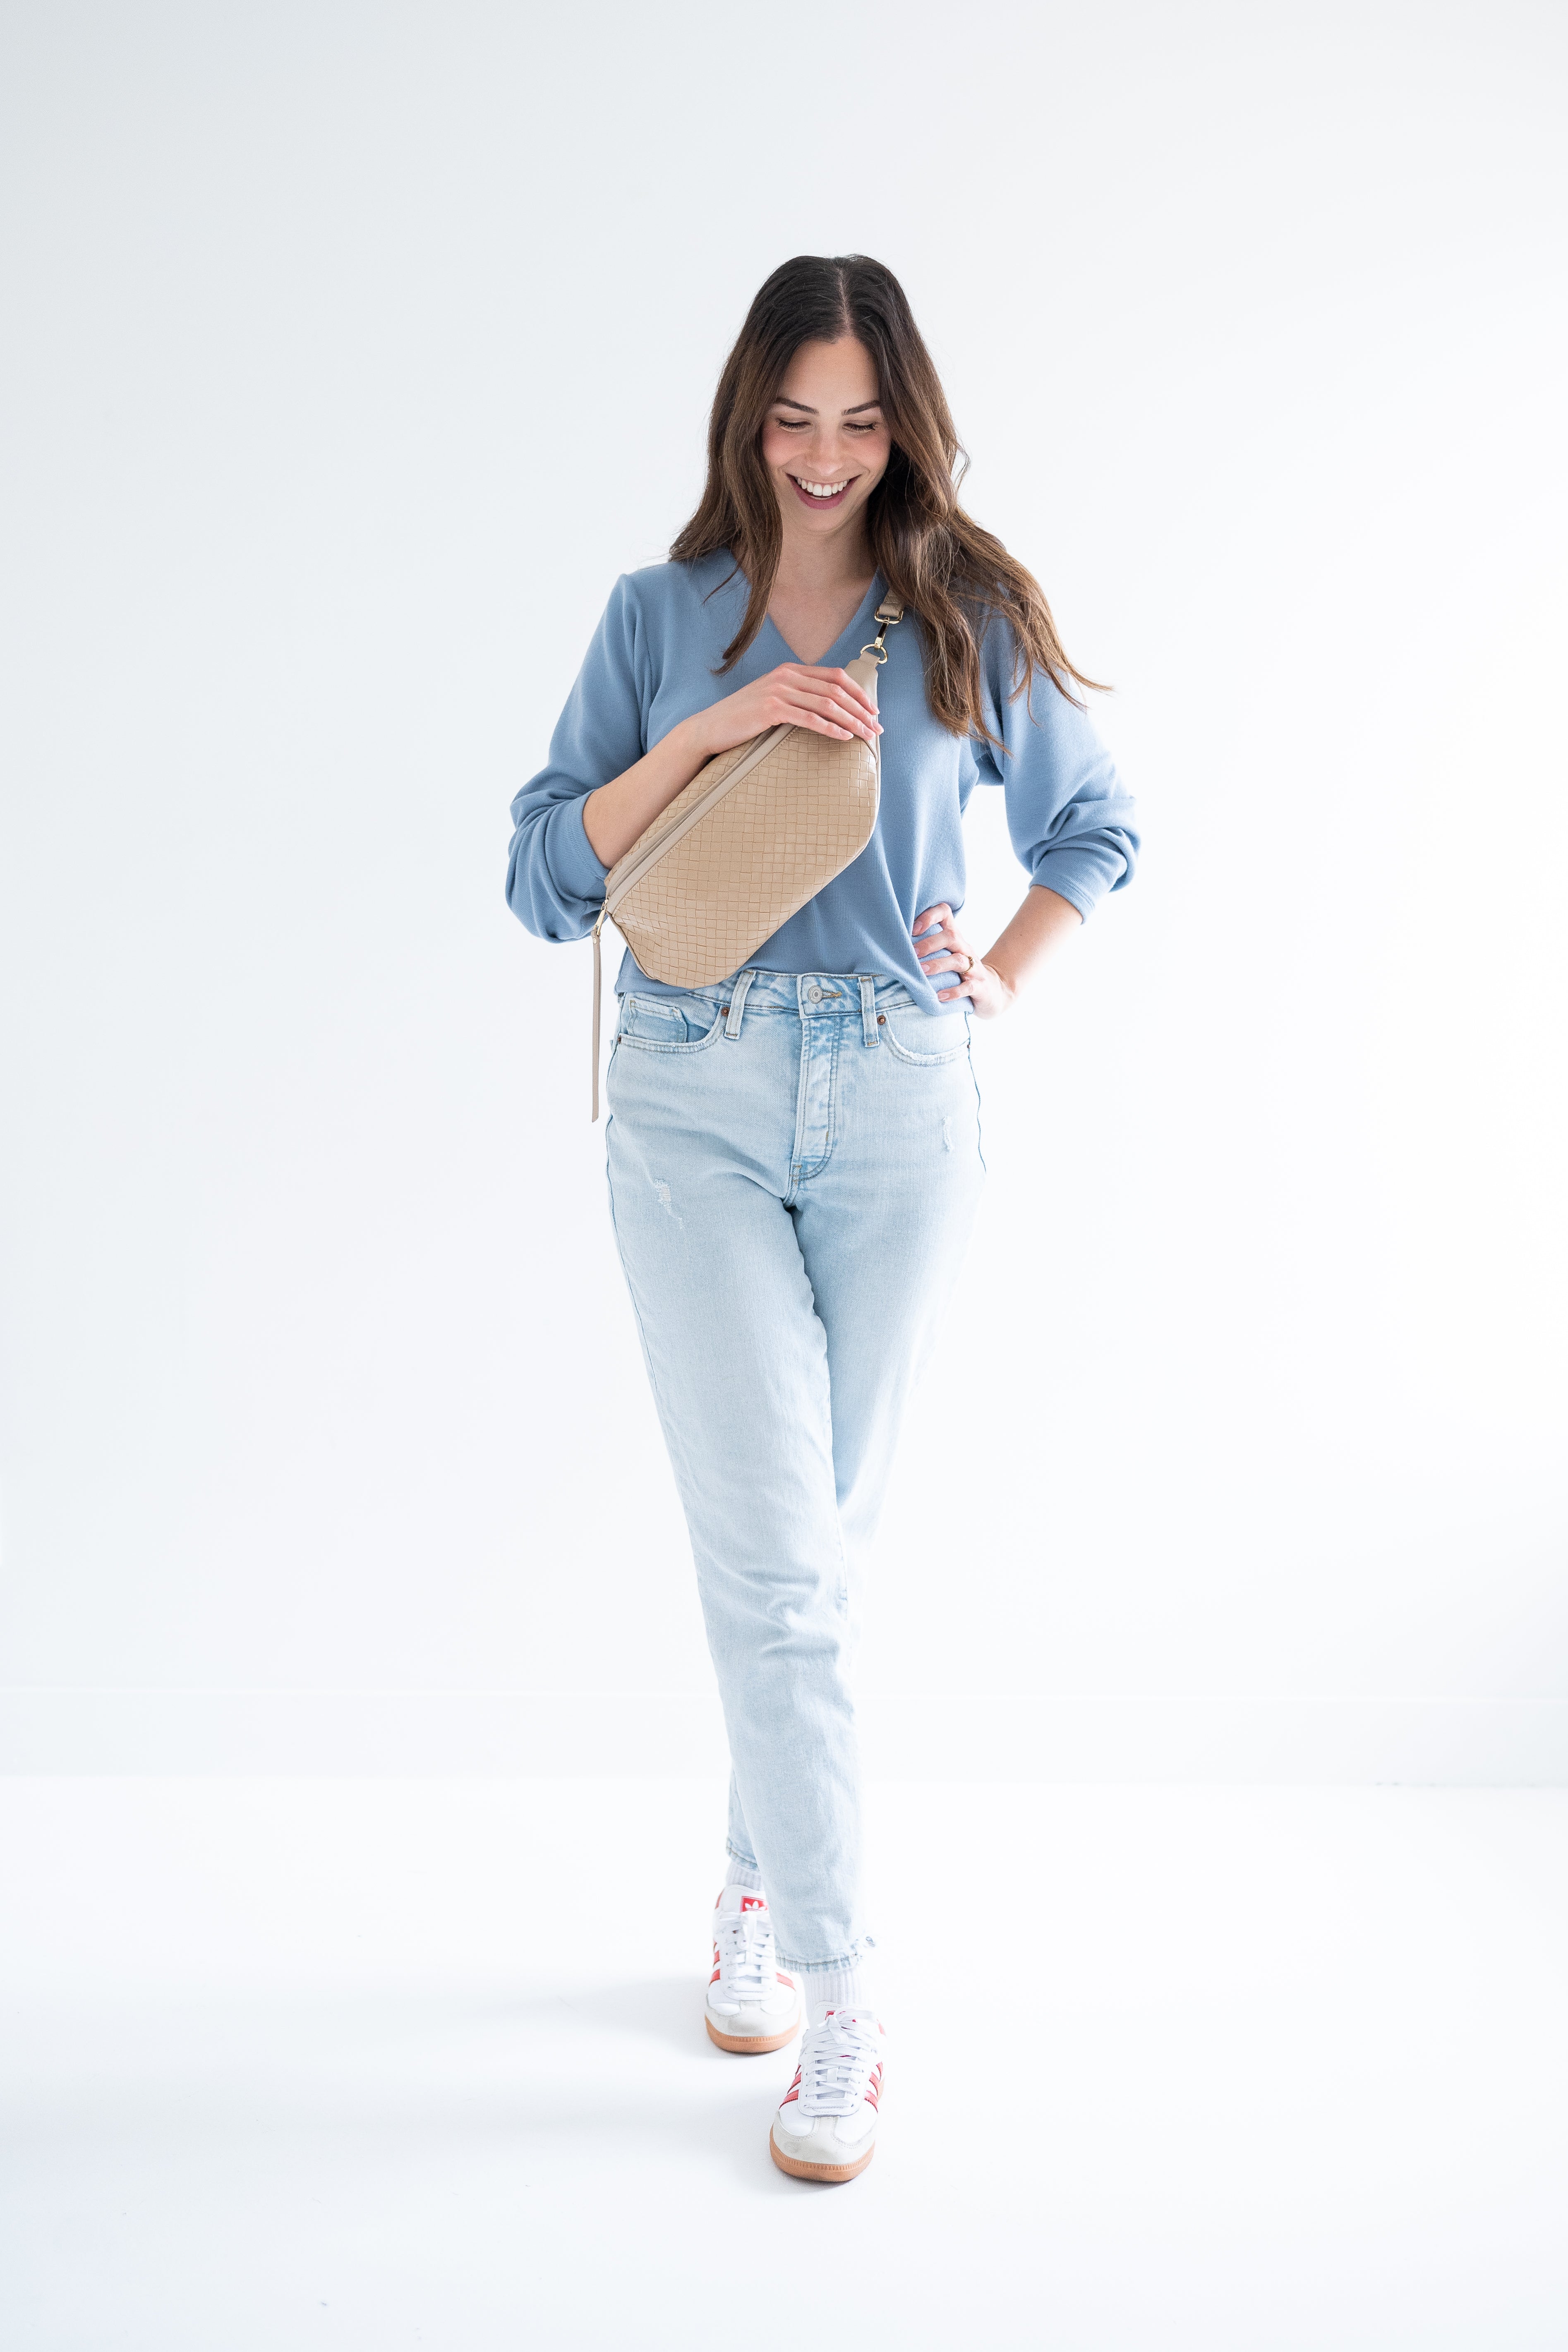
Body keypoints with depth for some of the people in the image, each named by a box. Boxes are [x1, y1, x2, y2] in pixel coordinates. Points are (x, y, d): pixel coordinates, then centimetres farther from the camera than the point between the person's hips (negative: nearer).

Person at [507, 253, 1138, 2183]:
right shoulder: (662, 614, 6)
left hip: (900, 1106, 1)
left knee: (823, 1535, 9)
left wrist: (1009, 977, 5)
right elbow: (547, 879, 0)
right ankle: (837, 1989, 2)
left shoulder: (972, 616, 7)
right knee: (770, 1552, -7)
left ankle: (759, 1878, 30)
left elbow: (1093, 828, 20)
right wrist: (709, 732, -11)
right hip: (694, 1102, -1)